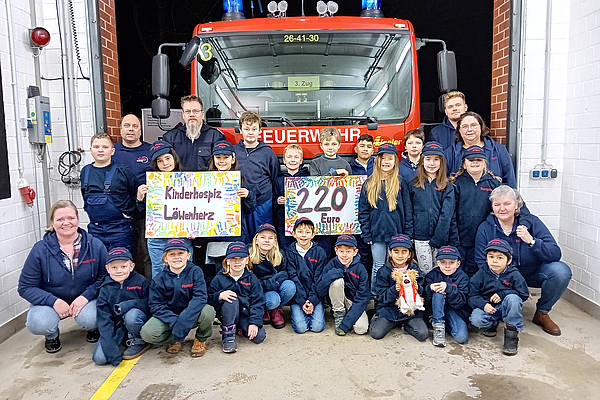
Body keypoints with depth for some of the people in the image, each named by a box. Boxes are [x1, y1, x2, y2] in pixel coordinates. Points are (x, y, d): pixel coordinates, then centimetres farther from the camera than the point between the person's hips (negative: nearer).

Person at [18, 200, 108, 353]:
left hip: (85, 299, 0)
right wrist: (54, 301, -22)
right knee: (38, 324, -29)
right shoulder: (40, 250, -11)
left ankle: (93, 328, 10)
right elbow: (25, 287, -7)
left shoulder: (95, 245, -10)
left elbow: (105, 276, -4)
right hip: (51, 300, 1)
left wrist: (86, 296, -20)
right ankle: (52, 335, 11)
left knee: (89, 319, -32)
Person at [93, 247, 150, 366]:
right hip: (116, 326, 2)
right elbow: (104, 320, -12)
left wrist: (128, 304, -24)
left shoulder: (140, 282, -8)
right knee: (99, 358, -17)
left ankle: (139, 342, -7)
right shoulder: (105, 289, -5)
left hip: (135, 321, -2)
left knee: (131, 315, -36)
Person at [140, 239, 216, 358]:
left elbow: (200, 297, -20)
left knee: (208, 312, -34)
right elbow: (155, 305, -9)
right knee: (147, 333, -26)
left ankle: (200, 340, 0)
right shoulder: (159, 279, -4)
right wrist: (174, 321, -27)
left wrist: (183, 320, -34)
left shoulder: (195, 272, -9)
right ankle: (175, 340, 6)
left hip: (191, 316, -1)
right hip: (169, 316, 2)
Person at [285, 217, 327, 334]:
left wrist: (312, 300, -13)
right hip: (297, 296, 0)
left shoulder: (319, 252, 0)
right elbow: (293, 277, -6)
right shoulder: (290, 252, 0)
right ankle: (297, 311, 15)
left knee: (317, 327, -15)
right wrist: (302, 301, -15)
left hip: (315, 295, 0)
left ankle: (317, 310, 16)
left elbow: (318, 279, -2)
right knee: (300, 327, -16)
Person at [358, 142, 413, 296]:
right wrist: (366, 234, 0)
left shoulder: (401, 183, 2)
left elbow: (408, 210, 3)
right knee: (378, 267, 8)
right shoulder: (369, 184, 4)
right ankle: (374, 296, 22)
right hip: (377, 234, 1)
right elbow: (363, 211, 5)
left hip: (397, 234, 0)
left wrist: (407, 234, -1)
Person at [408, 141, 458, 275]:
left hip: (441, 238, 0)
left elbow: (446, 215, -5)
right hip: (420, 238, 0)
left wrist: (437, 240, -12)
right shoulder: (414, 185, 5)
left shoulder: (447, 187, 2)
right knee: (425, 272, 4)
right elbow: (409, 212, 8)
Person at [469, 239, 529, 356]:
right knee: (475, 319, -31)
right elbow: (472, 296, -3)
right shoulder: (481, 274, -4)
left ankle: (511, 333, -18)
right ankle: (492, 325, 7)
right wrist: (483, 304, -25)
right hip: (488, 308, 1)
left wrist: (503, 294, -19)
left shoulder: (513, 274, -6)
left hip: (506, 307, 0)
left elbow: (524, 293, -8)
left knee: (512, 298, -34)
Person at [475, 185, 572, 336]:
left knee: (561, 271, -27)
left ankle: (541, 313, -2)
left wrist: (531, 241, -34)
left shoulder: (531, 222, -11)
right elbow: (481, 262, -9)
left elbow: (555, 254, -16)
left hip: (533, 273, 1)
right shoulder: (485, 228, -10)